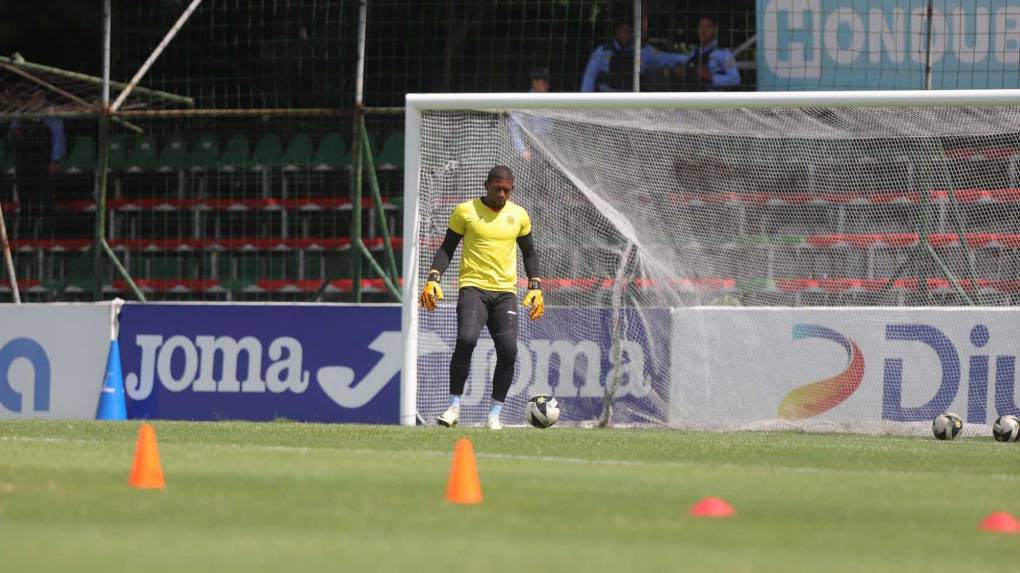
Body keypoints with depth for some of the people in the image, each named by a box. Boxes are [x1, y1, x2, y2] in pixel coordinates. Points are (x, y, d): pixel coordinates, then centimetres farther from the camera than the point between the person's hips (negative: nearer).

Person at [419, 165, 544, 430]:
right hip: (473, 287, -3)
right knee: (466, 339, -25)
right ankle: (454, 406, -13)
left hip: (506, 291, 3)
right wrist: (434, 280, -7)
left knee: (508, 350, -11)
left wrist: (535, 288, 9)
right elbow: (447, 248, 6)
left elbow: (529, 253, 20)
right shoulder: (465, 211, 1)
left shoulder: (519, 215, 9)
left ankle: (495, 414, 2)